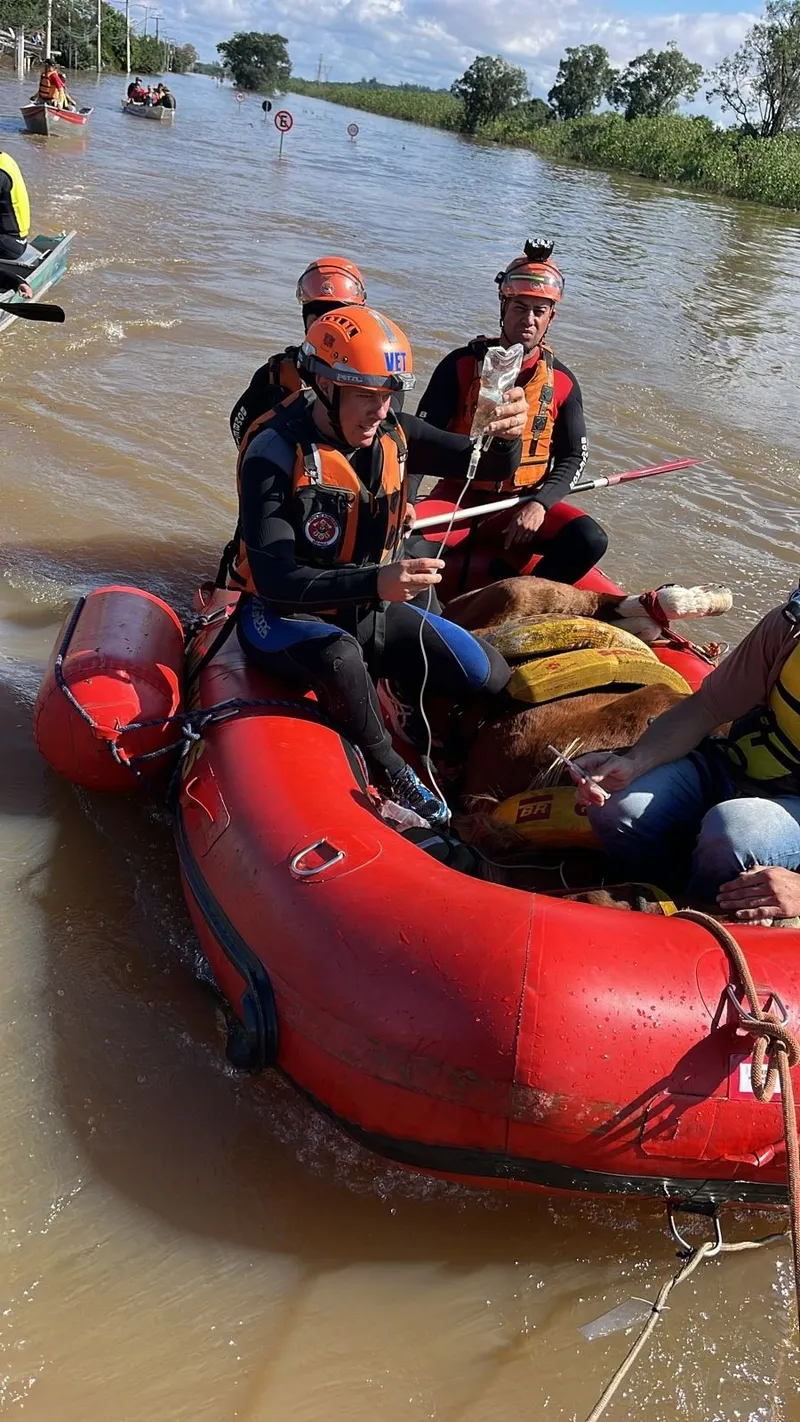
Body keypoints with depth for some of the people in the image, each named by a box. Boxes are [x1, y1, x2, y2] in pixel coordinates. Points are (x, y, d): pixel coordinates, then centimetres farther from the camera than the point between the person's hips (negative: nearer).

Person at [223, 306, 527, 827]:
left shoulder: (392, 433, -5)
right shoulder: (276, 452, -23)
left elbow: (492, 467, -5)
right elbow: (273, 579, -32)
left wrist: (507, 435, -31)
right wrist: (374, 582, -46)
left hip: (370, 610, 6)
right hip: (285, 614, -5)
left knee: (491, 676, -4)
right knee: (341, 659, -40)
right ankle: (389, 770, -13)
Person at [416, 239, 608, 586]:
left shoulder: (562, 383, 3)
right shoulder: (461, 365, -4)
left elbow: (572, 458, 6)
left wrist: (540, 503, -14)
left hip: (523, 504, 2)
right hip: (459, 497, -2)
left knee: (589, 541, -24)